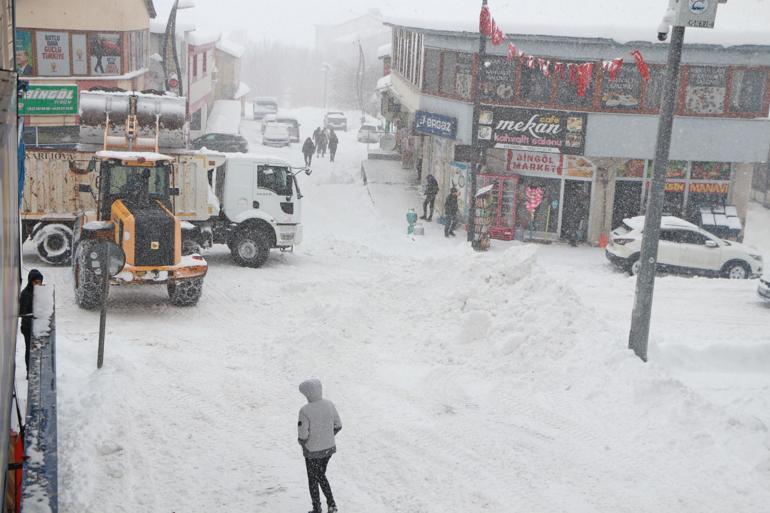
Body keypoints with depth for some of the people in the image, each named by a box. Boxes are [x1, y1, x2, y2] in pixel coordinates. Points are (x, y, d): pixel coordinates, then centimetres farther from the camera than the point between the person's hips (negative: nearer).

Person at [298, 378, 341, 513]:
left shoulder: (305, 411, -25)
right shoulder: (329, 404, -8)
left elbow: (302, 435, -22)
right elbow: (338, 426, 1)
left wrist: (302, 442, 1)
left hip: (313, 451, -5)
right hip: (329, 448, 5)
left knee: (313, 480, 17)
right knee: (321, 475, 27)